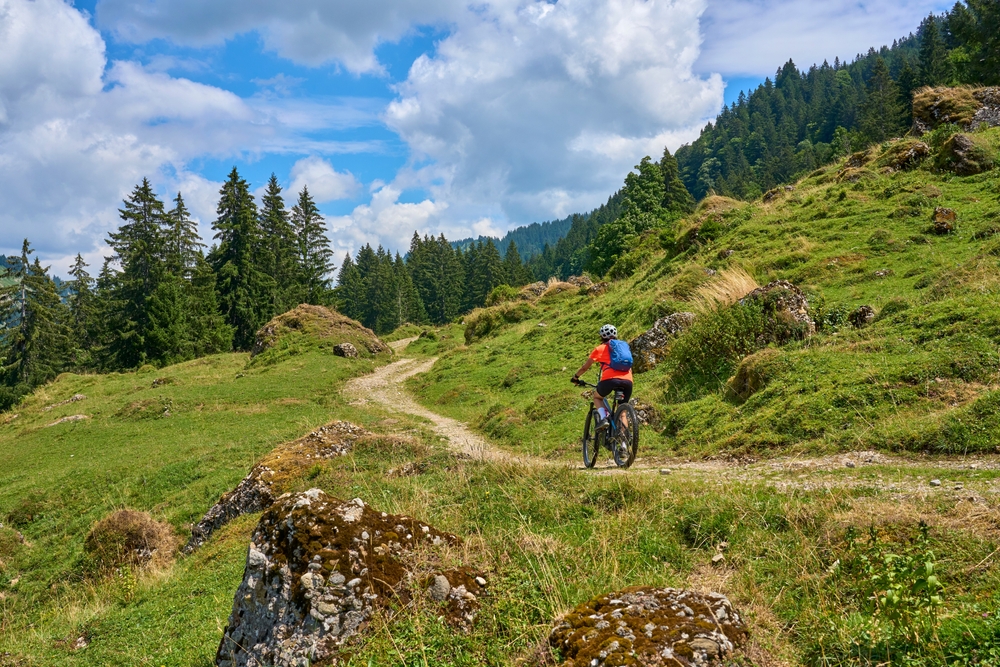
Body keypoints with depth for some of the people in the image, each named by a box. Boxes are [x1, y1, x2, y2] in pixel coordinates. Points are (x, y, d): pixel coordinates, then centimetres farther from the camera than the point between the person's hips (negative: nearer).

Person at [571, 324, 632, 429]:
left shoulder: (600, 349, 19)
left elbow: (585, 367, 25)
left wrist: (575, 377, 41)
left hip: (610, 379, -3)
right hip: (628, 381, 3)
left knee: (597, 397, 26)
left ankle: (603, 418, 1)